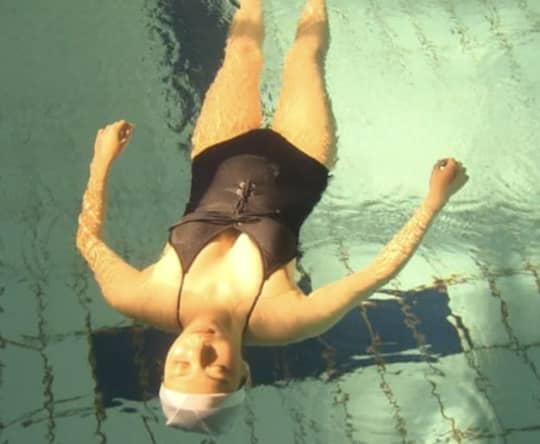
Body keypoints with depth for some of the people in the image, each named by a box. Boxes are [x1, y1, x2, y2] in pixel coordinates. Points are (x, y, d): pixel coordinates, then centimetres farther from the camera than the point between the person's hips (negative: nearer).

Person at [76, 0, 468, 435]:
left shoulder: (150, 303, -36)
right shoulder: (277, 321, -40)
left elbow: (89, 238, -16)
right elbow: (380, 271, -32)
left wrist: (103, 158, -11)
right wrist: (435, 200, -30)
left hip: (219, 163, 1)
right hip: (295, 168, -1)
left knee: (243, 49, 21)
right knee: (305, 54, 19)